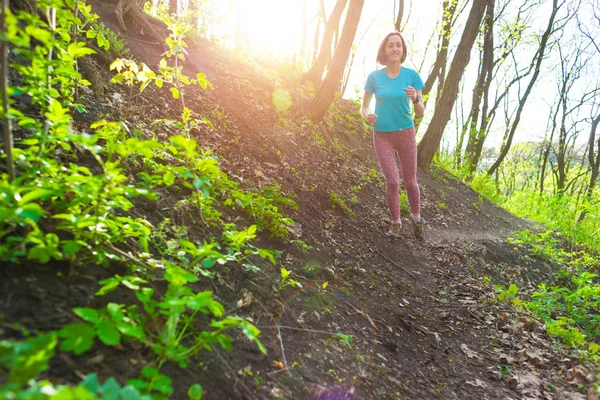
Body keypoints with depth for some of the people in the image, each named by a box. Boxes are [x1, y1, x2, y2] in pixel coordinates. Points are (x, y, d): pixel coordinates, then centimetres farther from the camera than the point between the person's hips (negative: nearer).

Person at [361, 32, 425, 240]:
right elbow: (364, 107, 2)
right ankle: (396, 222, 13)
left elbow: (421, 112, -6)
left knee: (410, 181, 8)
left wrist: (415, 98, -28)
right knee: (392, 180, -9)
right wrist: (367, 116, -22)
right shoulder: (374, 77, -5)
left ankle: (416, 219, 33)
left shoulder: (412, 75, -6)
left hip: (405, 133, 1)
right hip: (382, 135, 0)